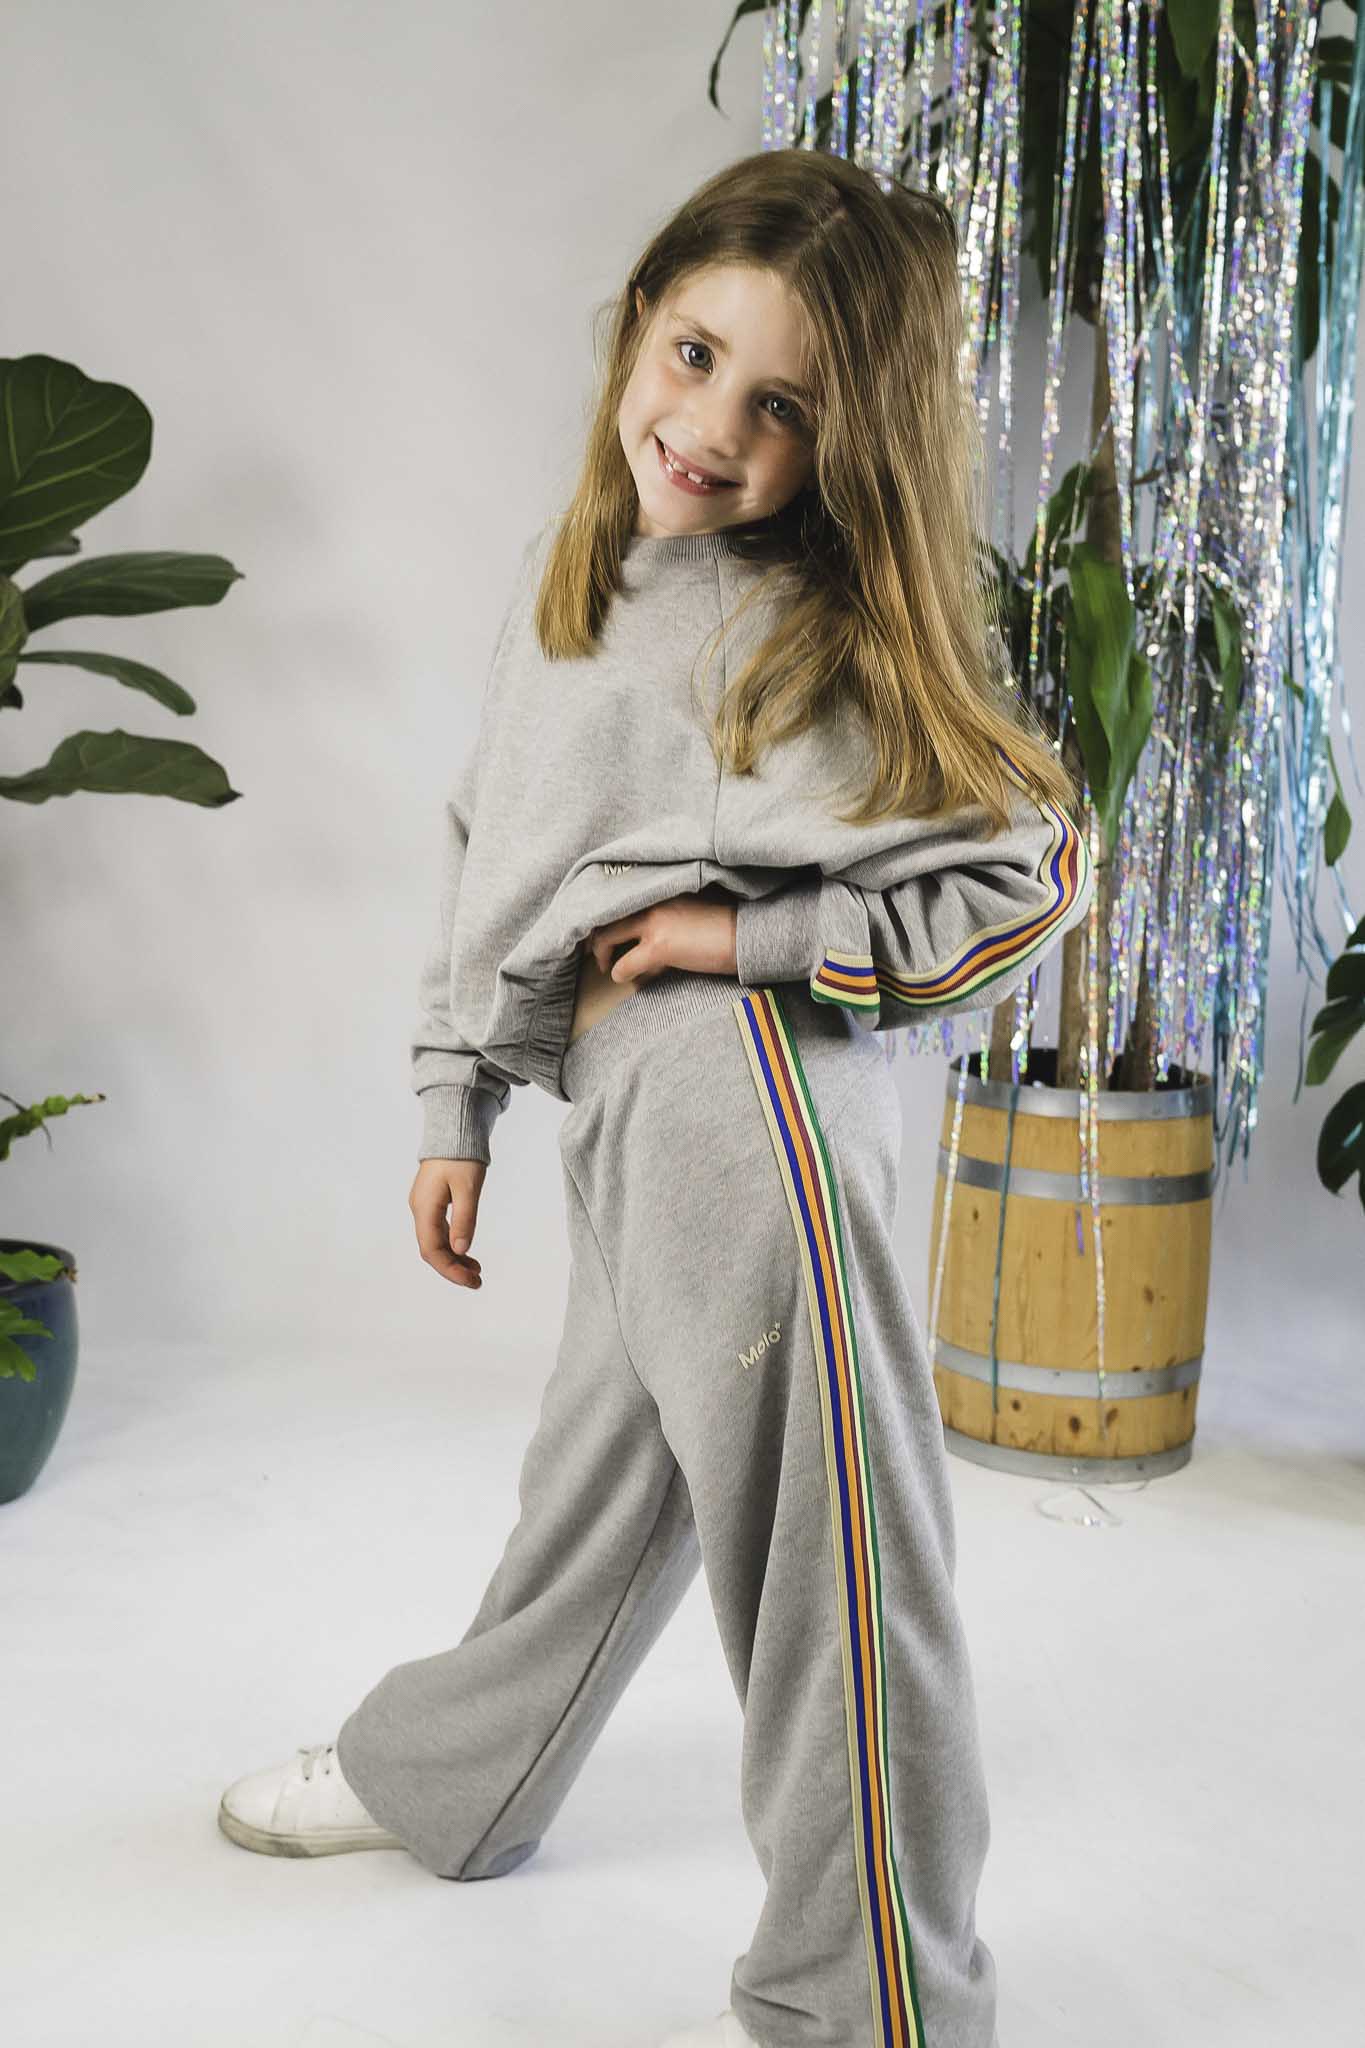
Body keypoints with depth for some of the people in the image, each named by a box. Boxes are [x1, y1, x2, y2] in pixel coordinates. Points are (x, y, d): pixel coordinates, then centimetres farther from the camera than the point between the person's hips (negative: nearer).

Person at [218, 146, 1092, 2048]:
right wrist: (455, 1106, 21)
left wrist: (746, 931, -12)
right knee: (597, 1479, 25)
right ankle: (443, 1779, 48)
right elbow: (488, 858, 21)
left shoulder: (839, 628, -8)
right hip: (624, 1111, 8)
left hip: (748, 1083, -8)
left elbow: (1029, 879, -8)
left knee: (816, 1542, -7)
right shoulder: (565, 581, 15)